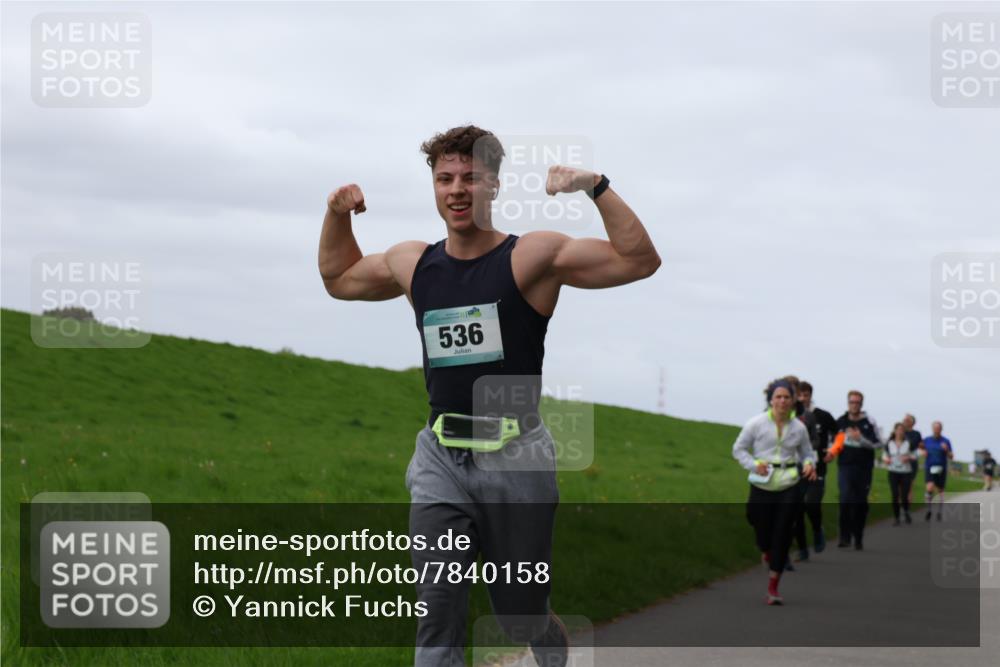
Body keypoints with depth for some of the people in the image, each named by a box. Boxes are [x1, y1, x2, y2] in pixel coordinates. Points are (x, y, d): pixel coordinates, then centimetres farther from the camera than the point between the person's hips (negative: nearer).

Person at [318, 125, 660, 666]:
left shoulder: (533, 257, -6)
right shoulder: (413, 264, 8)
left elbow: (639, 261, -14)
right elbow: (339, 279, 28)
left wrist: (597, 188, -21)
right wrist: (337, 215, 13)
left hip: (515, 459, -3)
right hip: (440, 461, 3)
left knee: (522, 617, 11)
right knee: (437, 612, -10)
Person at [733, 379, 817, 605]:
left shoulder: (798, 428, 3)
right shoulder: (757, 423, -3)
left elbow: (807, 453, 16)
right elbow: (738, 449, 4)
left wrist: (809, 464, -8)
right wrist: (754, 464, -13)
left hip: (788, 487, 1)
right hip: (762, 485, -1)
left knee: (782, 536, -3)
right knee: (762, 532, 4)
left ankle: (773, 587, 5)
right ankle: (766, 553, 44)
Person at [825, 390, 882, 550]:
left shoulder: (869, 423, -2)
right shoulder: (840, 422, 7)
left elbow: (878, 443, -4)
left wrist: (860, 439, -17)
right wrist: (832, 453, -1)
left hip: (863, 468, -1)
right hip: (845, 466, 1)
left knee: (860, 503, 6)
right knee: (845, 499, -17)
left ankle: (858, 537, 20)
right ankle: (845, 536, -11)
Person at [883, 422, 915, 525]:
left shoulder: (908, 443, 3)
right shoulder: (889, 443, 5)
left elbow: (914, 456, 6)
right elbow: (885, 455, 15)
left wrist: (908, 458, -15)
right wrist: (885, 459, -8)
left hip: (905, 472, -1)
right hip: (893, 472, 1)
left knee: (904, 496, -7)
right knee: (895, 496, -6)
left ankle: (906, 512, 24)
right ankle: (896, 517, 7)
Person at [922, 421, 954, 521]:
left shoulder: (946, 441, -3)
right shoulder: (926, 440, 3)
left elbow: (951, 457, -4)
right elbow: (923, 451, 19)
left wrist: (947, 450, -23)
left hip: (941, 469, 0)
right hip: (929, 468, 0)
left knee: (940, 491, 10)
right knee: (930, 488, -20)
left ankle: (939, 512, 25)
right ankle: (929, 510, -6)